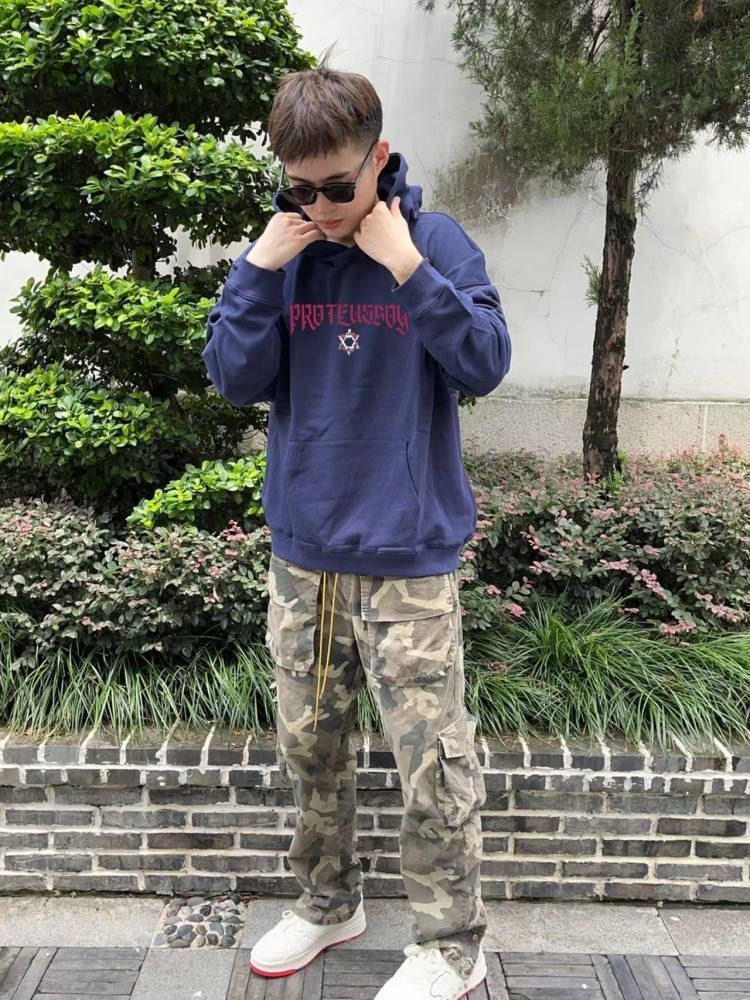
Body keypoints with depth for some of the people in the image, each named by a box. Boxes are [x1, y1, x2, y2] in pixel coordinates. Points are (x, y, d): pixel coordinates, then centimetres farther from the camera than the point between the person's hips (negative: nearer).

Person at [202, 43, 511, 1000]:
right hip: (303, 552, 4)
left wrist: (408, 268, -18)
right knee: (309, 748, 17)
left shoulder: (434, 240, -4)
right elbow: (236, 377, -1)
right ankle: (327, 902, 40)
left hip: (408, 555, -4)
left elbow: (485, 365, -10)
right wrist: (261, 267, -11)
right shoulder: (282, 248, 5)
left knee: (434, 766, 3)